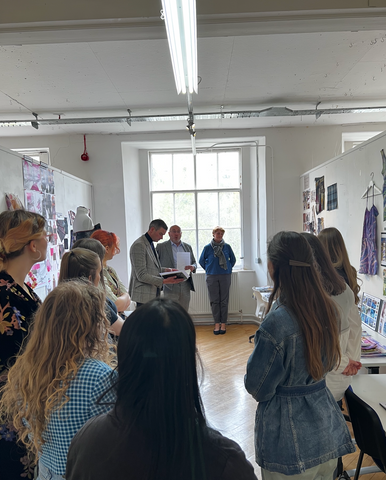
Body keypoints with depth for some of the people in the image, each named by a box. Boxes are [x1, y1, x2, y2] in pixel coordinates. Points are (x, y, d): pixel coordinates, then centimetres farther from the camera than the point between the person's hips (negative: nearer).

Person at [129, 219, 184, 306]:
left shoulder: (150, 244, 15)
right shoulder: (139, 245, -16)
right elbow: (141, 275, -20)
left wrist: (166, 270, 10)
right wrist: (164, 281, -25)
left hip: (153, 293, 9)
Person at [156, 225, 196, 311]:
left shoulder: (188, 247, 15)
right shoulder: (161, 247, 2)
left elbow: (194, 263, 18)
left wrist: (192, 267, -5)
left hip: (185, 285, 4)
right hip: (170, 286, -4)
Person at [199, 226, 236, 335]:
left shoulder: (227, 247, 3)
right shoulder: (208, 247, 2)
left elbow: (233, 259, 17)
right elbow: (201, 261, 13)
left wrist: (228, 269, 11)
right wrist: (209, 270, 9)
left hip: (225, 276, 0)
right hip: (212, 277, 0)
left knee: (224, 300, 2)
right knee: (214, 301, 1)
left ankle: (223, 323, 10)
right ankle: (217, 323, 10)